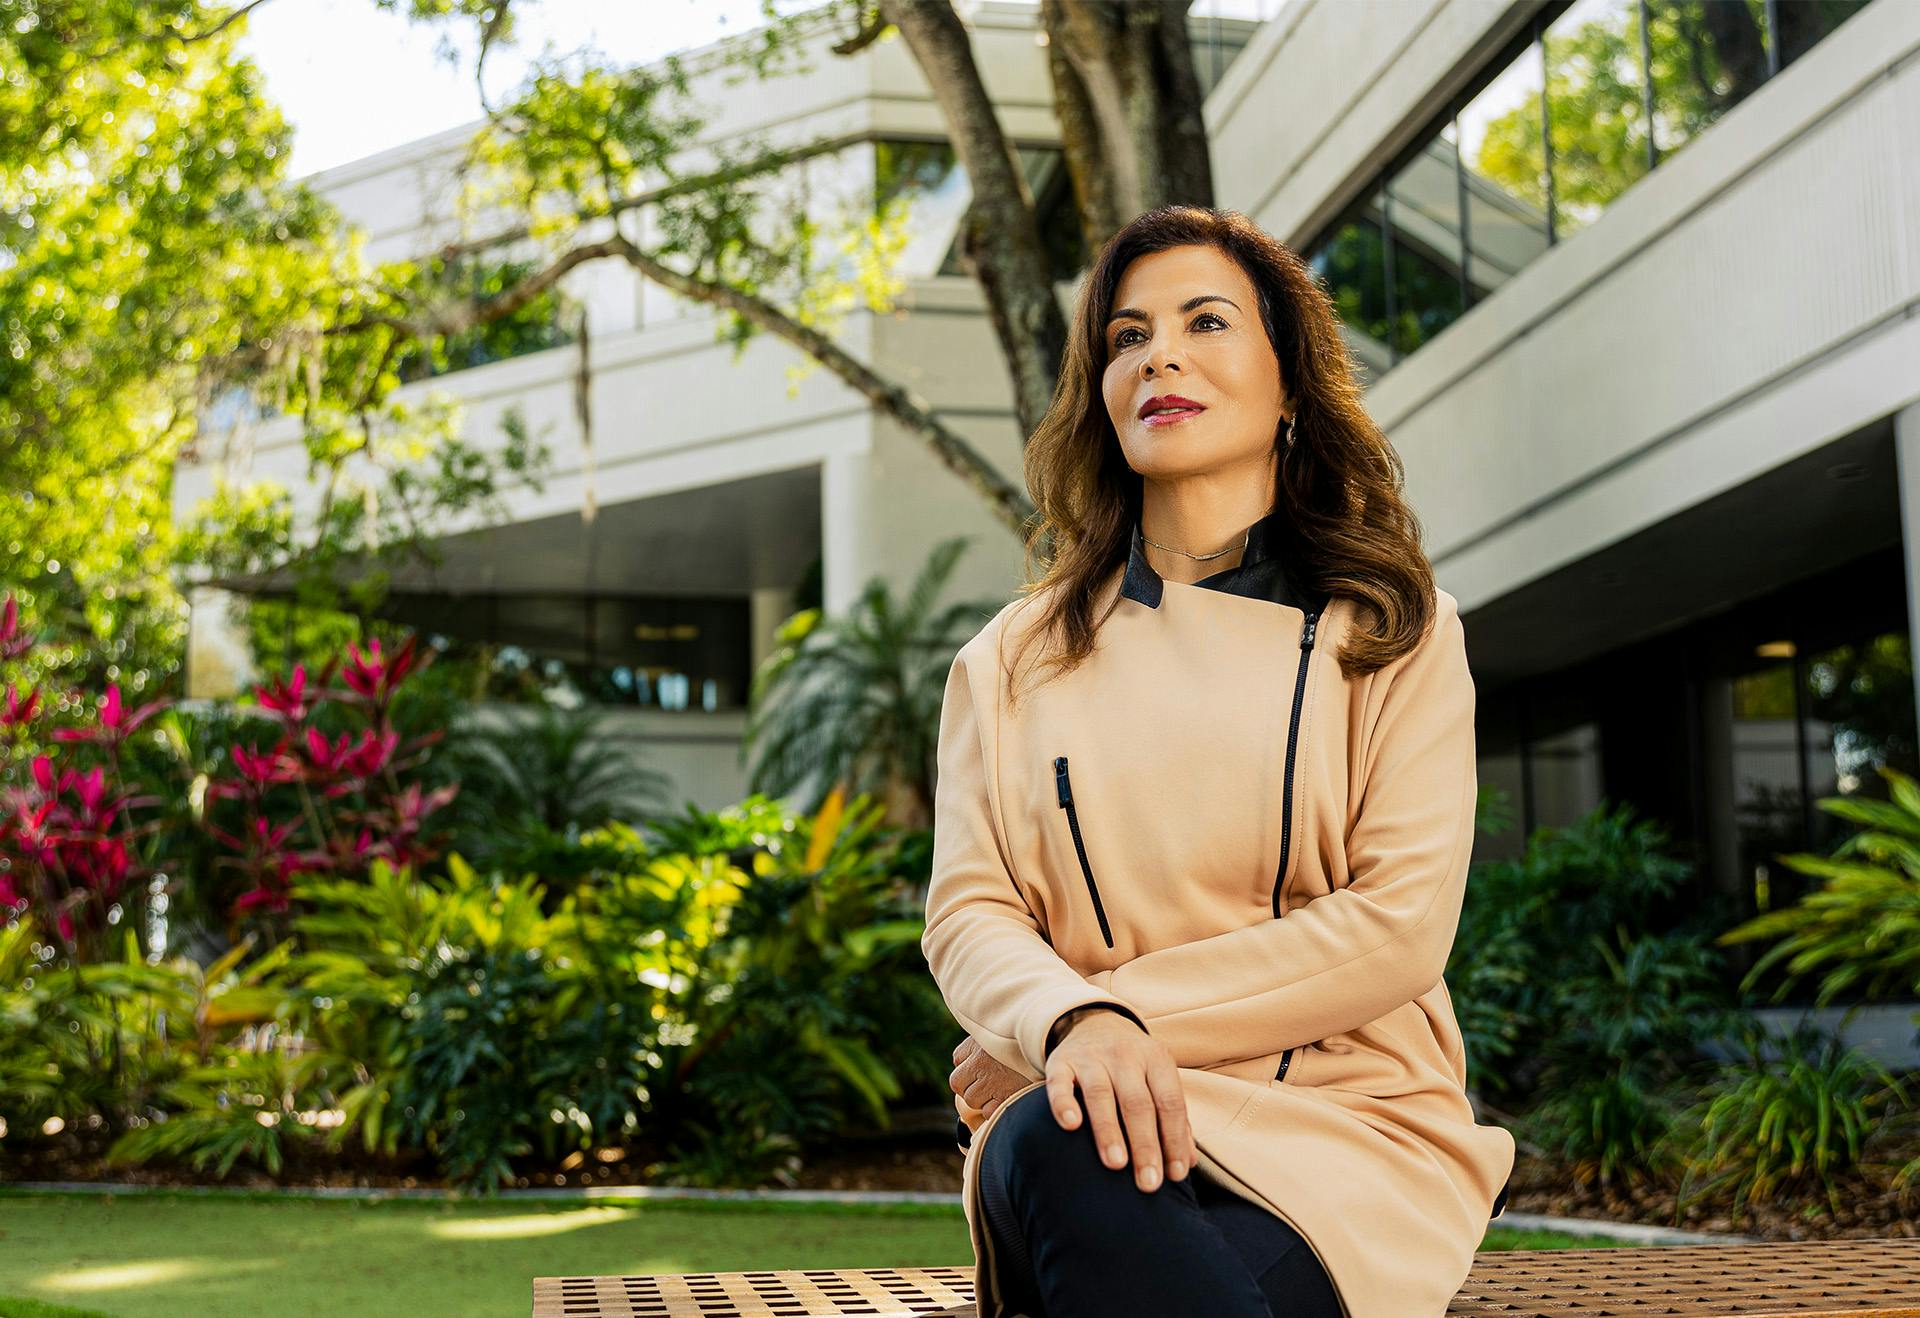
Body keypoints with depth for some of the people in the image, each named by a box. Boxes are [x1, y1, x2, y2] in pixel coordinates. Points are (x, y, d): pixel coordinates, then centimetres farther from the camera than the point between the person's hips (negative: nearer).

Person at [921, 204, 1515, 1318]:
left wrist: (1129, 1009, -9)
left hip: (1347, 1122, -1)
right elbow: (968, 913, 3)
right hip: (1088, 1131, 2)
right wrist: (1077, 1023, -21)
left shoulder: (1391, 626, 9)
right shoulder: (1013, 660, 14)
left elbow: (1400, 926, -2)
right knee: (1059, 1142, -38)